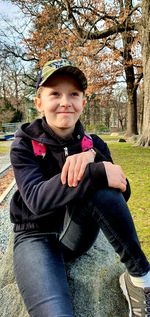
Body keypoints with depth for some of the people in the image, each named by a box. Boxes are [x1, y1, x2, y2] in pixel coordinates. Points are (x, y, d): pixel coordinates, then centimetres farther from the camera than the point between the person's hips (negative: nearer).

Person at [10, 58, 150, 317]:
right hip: (36, 237, -2)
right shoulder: (25, 145, -9)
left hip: (77, 234, 2)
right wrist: (96, 173, -36)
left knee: (101, 189, -30)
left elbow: (122, 193, -11)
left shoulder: (92, 144, 0)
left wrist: (92, 158, -31)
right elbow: (36, 199, -25)